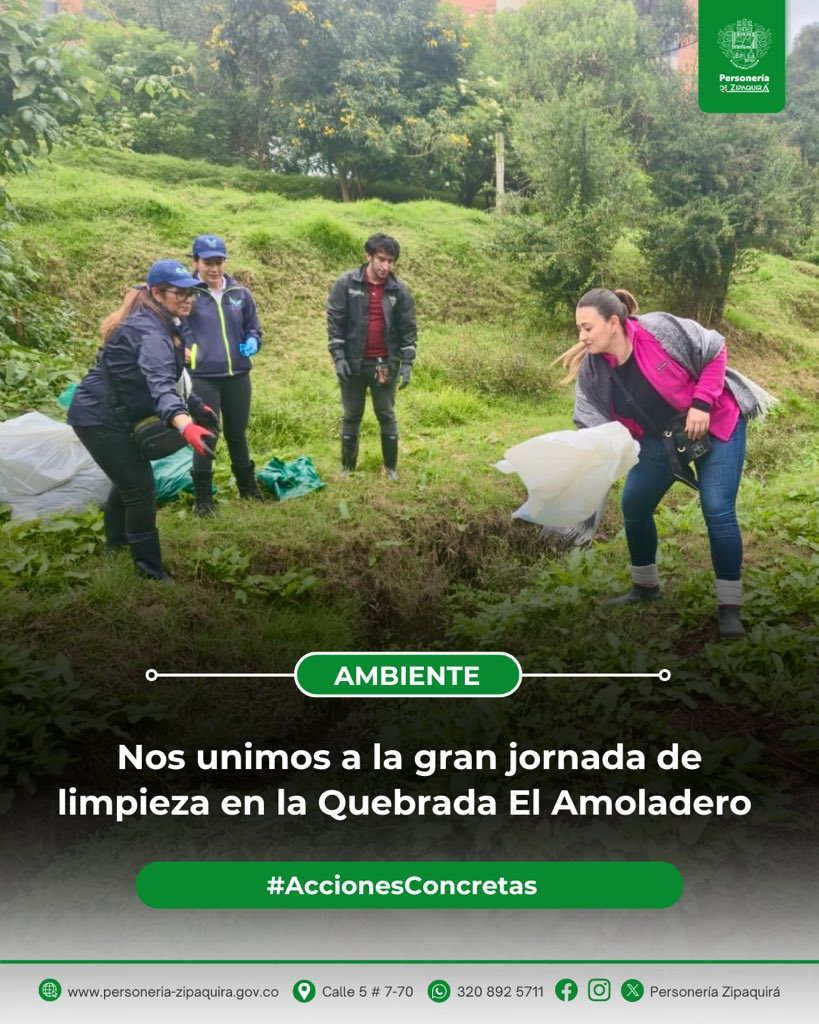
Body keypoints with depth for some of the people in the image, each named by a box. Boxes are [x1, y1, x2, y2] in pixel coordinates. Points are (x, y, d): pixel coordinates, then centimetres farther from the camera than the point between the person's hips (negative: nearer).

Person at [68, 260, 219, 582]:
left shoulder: (161, 324, 6)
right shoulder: (151, 332, -27)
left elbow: (169, 378, 19)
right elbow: (160, 384, -45)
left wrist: (196, 405, 11)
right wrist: (186, 426, -60)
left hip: (112, 414, 11)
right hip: (99, 418, -11)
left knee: (129, 478, 27)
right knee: (141, 489, -9)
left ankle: (117, 540, 50)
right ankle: (150, 570, 3)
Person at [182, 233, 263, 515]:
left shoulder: (240, 293, 7)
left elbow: (253, 328, 16)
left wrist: (253, 342, -5)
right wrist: (185, 352, -16)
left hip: (238, 376, 4)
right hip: (203, 377, -4)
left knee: (237, 434, 16)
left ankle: (248, 488, 31)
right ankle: (203, 497, 14)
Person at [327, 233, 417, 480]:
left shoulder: (399, 289, -2)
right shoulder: (346, 283, -7)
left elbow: (408, 328, 1)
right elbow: (335, 321, -5)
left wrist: (407, 363, -6)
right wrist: (338, 357, -12)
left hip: (386, 364, 1)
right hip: (353, 363, -1)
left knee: (387, 416, 10)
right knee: (351, 416, 10)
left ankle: (391, 466, 21)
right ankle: (348, 467, 22)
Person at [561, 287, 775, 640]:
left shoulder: (660, 330, -28)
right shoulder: (591, 370, -14)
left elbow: (715, 352, -16)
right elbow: (593, 425, -15)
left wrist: (701, 404, -24)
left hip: (716, 424, -5)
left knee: (717, 512, -13)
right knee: (634, 505, 4)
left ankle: (729, 608, -4)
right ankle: (645, 586, 27)